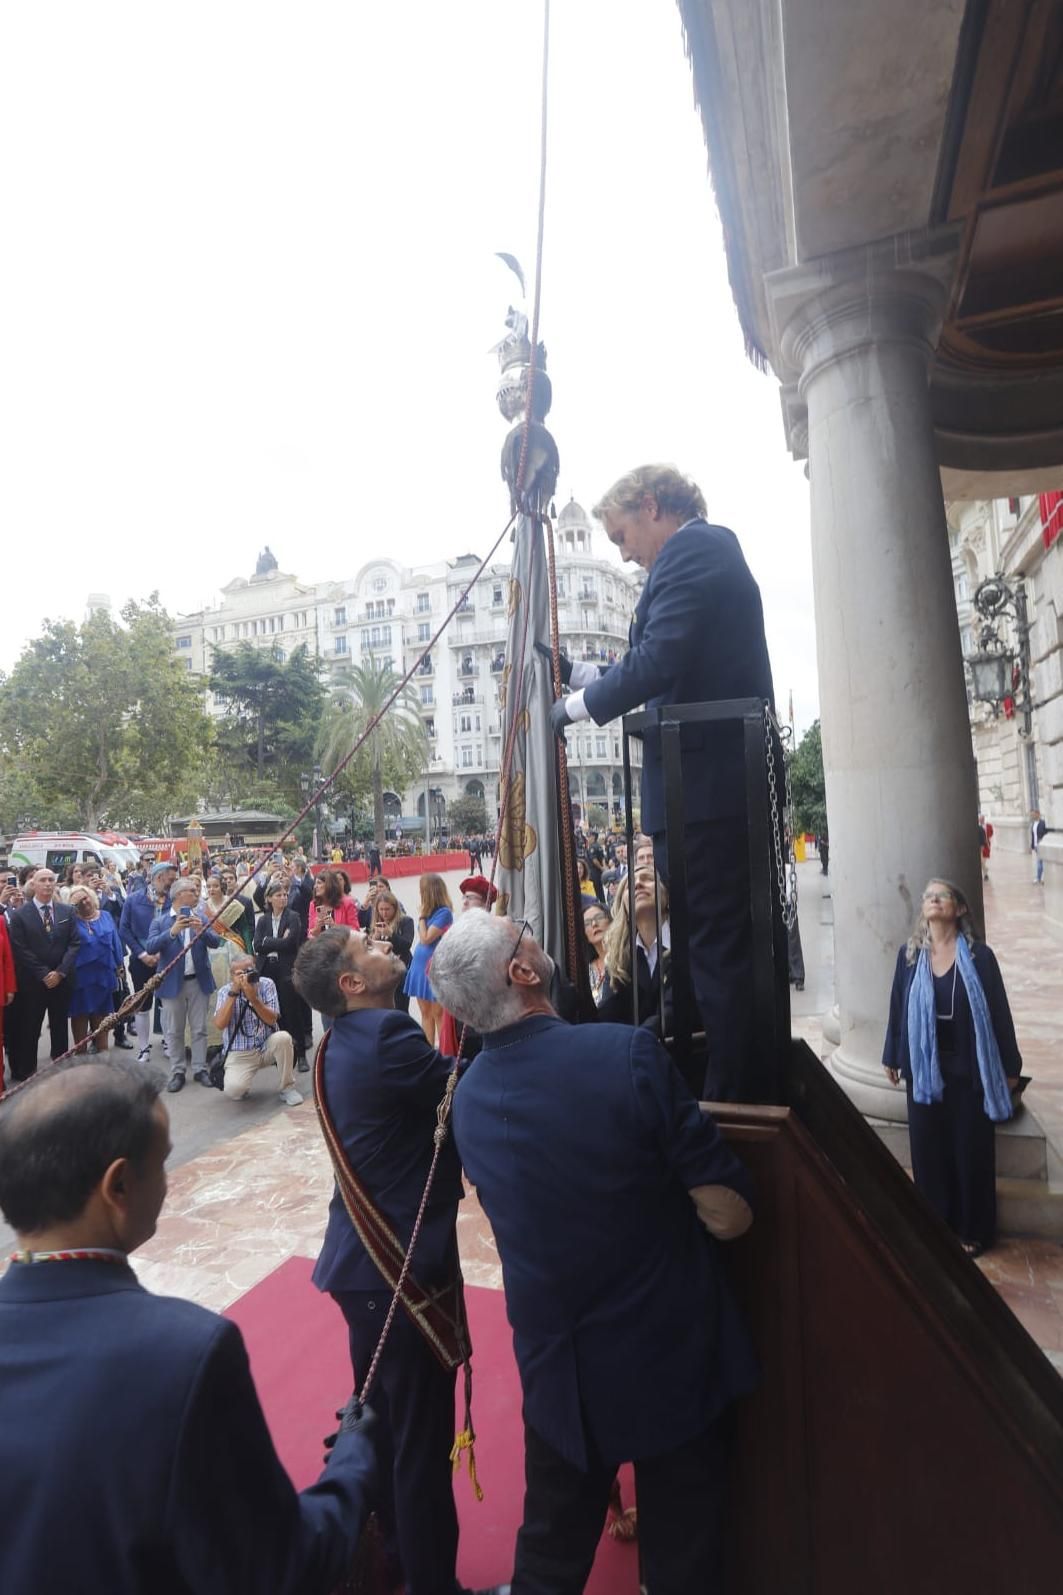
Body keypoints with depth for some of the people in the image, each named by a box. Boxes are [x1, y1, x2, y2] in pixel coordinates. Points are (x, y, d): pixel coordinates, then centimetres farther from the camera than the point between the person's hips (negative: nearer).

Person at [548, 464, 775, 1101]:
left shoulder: (692, 548, -7)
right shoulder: (713, 550, 24)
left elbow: (659, 661, -21)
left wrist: (580, 705, -6)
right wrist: (586, 675, 21)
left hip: (702, 784, -11)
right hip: (733, 779, 11)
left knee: (716, 948, -4)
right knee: (734, 943, 17)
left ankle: (730, 1095, 7)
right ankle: (750, 1086, 30)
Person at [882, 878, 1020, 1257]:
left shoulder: (979, 955, -8)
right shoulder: (910, 955, -2)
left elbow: (998, 1011, -4)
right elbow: (898, 1007, 4)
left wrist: (1010, 1065, -1)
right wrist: (892, 1056, 8)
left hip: (969, 1068, -2)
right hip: (924, 1067, 2)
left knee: (971, 1149, 9)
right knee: (928, 1150, 11)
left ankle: (971, 1230, 27)